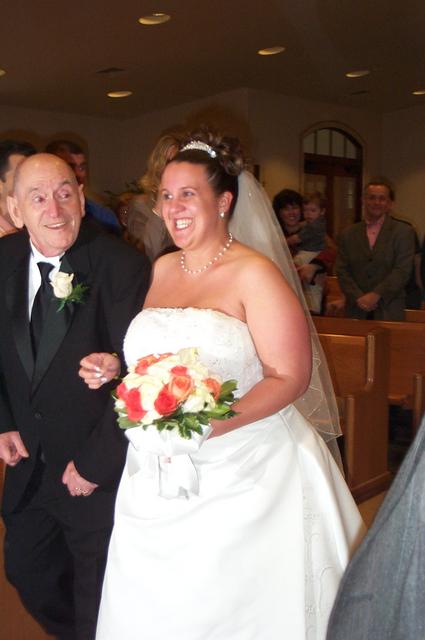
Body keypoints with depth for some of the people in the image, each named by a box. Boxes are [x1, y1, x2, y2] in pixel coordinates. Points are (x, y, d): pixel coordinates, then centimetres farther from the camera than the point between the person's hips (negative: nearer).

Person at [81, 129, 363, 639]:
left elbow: (290, 377, -14)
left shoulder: (254, 275, -11)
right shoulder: (161, 269, 9)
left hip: (242, 473, -5)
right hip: (161, 473, 6)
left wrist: (211, 425, -24)